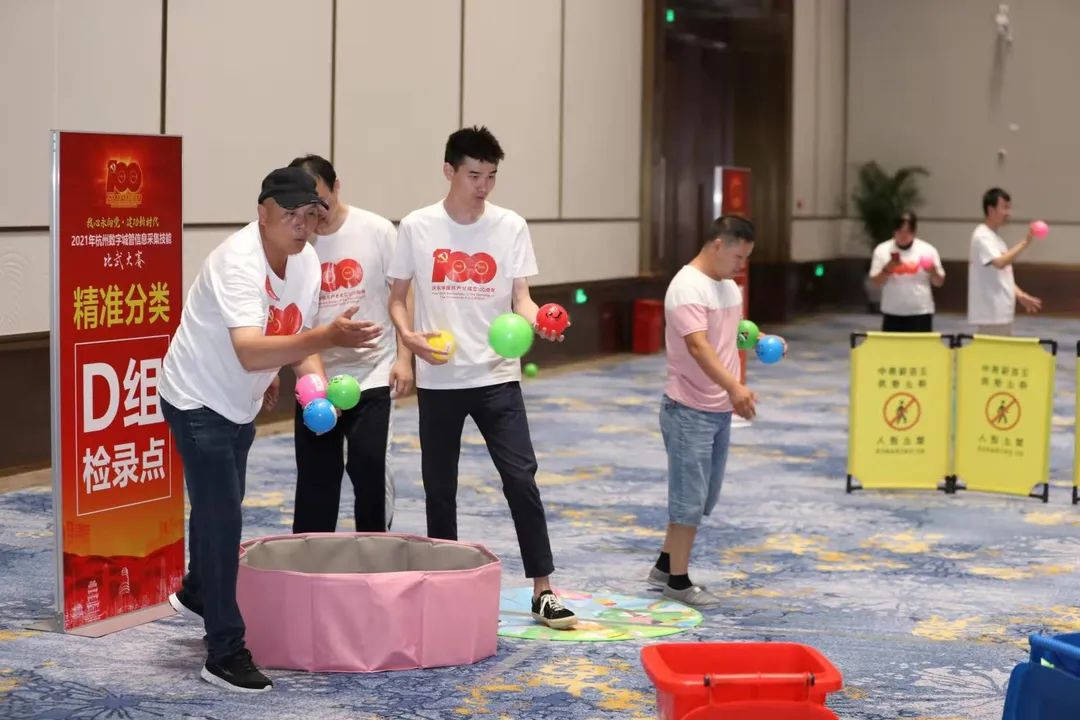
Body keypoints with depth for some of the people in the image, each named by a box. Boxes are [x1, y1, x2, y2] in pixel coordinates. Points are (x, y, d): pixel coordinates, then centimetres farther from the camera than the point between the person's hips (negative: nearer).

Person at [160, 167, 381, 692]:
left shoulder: (307, 259, -6)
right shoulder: (238, 262, -32)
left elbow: (299, 336, 4)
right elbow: (249, 351, -45)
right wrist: (328, 337, -55)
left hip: (241, 403, 8)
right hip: (198, 401, -8)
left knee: (219, 507, 25)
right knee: (221, 519, -12)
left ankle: (195, 594, 51)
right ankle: (225, 655, -6)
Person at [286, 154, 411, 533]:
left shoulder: (376, 230, -6)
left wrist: (403, 357, -6)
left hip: (372, 374, -2)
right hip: (315, 380, 2)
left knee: (370, 467, -6)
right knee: (314, 476, 8)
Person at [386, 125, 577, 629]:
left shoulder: (510, 226, -1)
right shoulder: (417, 227, -2)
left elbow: (520, 297, -2)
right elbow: (397, 297, 4)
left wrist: (536, 321, -24)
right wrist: (408, 335, -15)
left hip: (497, 377, 0)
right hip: (438, 380, 0)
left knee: (521, 479, -7)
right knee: (440, 488, 9)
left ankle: (542, 591, 0)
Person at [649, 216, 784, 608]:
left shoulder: (729, 285, 11)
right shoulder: (688, 287, -19)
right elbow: (698, 346, -31)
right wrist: (734, 387, -42)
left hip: (720, 411, 9)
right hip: (689, 412, -9)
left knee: (702, 497, 16)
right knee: (689, 498, -1)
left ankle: (665, 565, 29)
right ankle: (678, 580, 11)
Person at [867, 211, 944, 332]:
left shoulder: (927, 250, -1)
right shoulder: (882, 250, -1)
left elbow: (939, 282, 3)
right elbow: (875, 282, -2)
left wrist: (933, 271, -18)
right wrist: (888, 268, -19)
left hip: (921, 312, -1)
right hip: (892, 313, 1)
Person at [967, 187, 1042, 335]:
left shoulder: (995, 237, 17)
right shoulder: (982, 236, -13)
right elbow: (1000, 263, -28)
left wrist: (1020, 296, 11)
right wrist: (1025, 242, -27)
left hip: (1003, 313, 10)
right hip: (990, 315, -10)